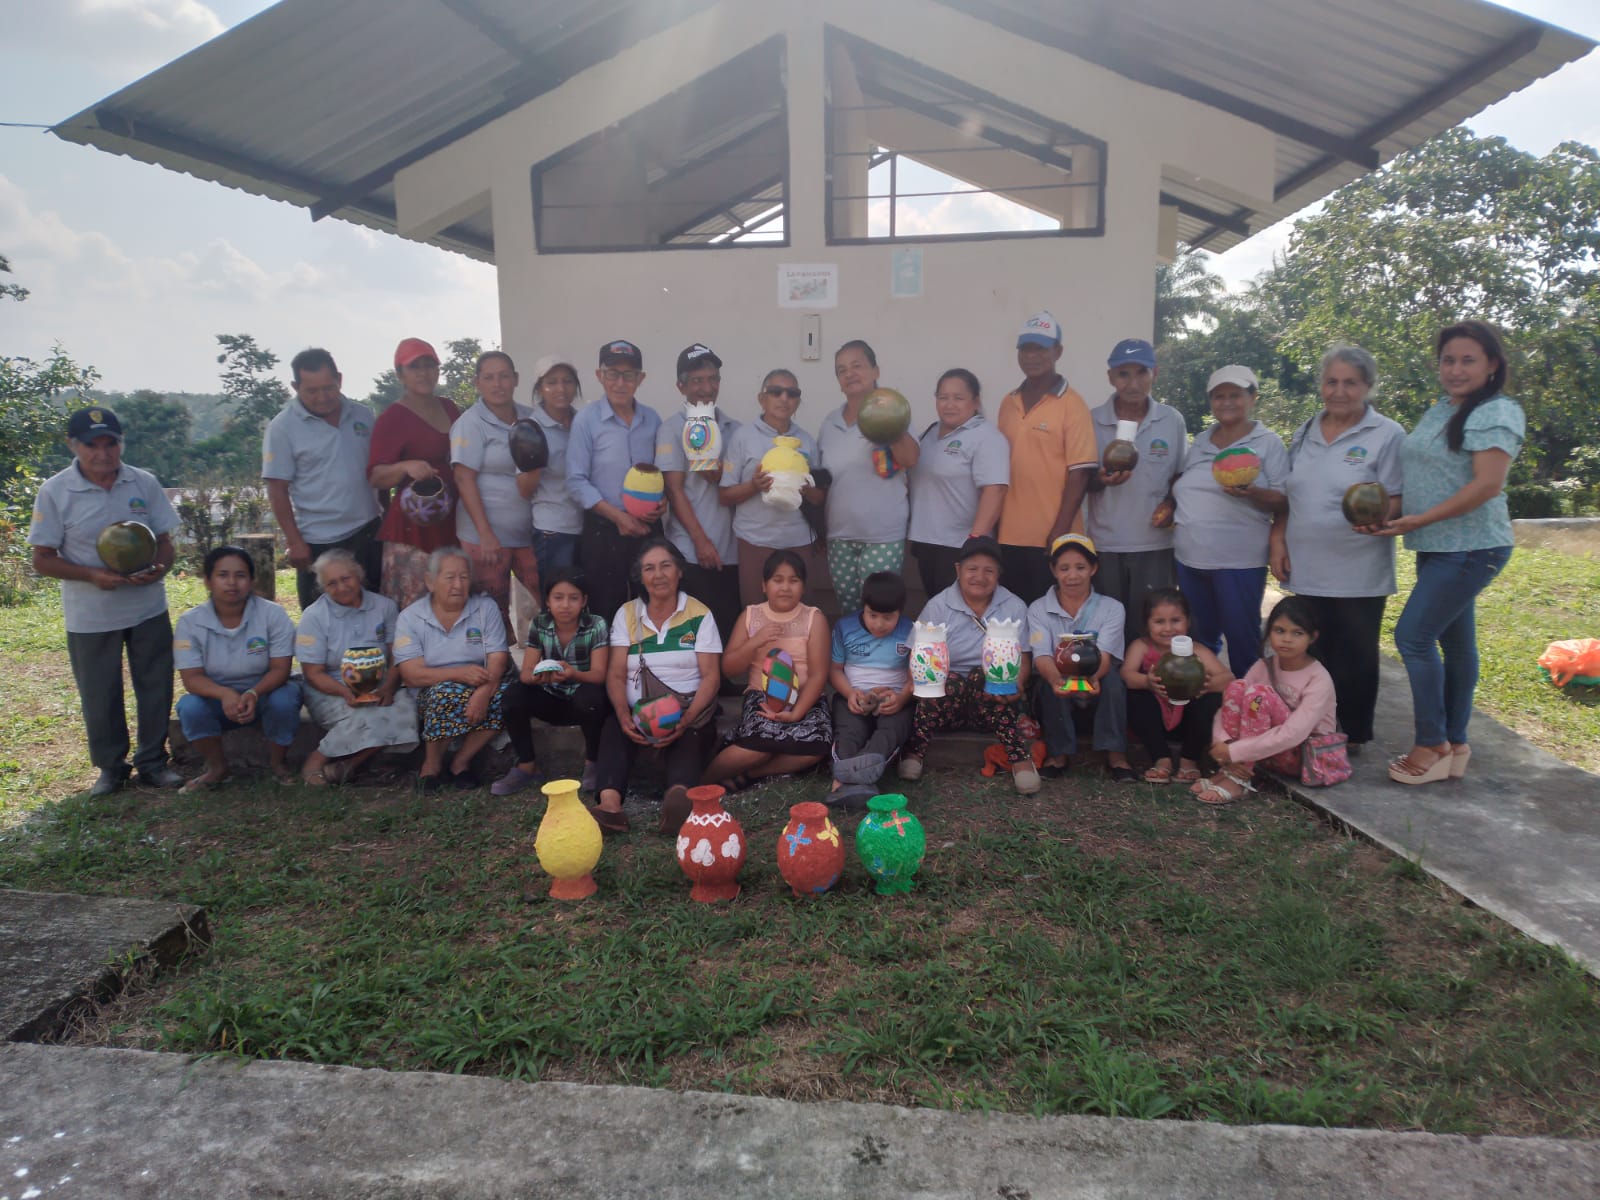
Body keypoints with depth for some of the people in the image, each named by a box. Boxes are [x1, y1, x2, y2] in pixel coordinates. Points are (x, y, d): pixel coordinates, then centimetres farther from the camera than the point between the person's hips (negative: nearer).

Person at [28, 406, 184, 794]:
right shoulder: (55, 492, -8)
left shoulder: (145, 484, -1)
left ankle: (152, 761, 27)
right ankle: (111, 767, 28)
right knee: (99, 697, 10)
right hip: (90, 616, -2)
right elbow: (42, 559, -6)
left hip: (148, 609, 2)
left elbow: (164, 540, 4)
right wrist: (92, 575, -23)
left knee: (156, 689, 9)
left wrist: (159, 569, -19)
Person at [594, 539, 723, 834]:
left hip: (689, 714, -1)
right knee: (614, 728, -32)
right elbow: (616, 674, 2)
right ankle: (610, 803, -53)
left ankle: (679, 795, -64)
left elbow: (711, 677, -3)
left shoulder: (699, 615, 4)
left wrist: (685, 720, -20)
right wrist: (624, 716, -19)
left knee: (687, 740, -35)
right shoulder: (627, 614, 10)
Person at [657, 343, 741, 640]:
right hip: (690, 551, -4)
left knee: (730, 628, 7)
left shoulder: (734, 429, 11)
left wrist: (720, 477, -10)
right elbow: (674, 490, -5)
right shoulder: (673, 428, -1)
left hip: (731, 551, 4)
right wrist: (701, 541, -11)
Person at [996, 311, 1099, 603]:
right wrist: (993, 523, 10)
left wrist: (1060, 532, -14)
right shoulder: (1008, 403, 10)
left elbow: (1079, 474, -10)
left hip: (1051, 537, -5)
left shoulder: (1072, 405, -6)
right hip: (1010, 535, 5)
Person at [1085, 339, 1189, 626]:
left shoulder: (1172, 420, 2)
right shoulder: (1093, 421, 0)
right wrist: (1100, 480, -18)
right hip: (1104, 544, 0)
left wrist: (1172, 503, -8)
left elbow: (1182, 474, 12)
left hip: (1156, 544, 0)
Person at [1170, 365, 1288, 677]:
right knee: (1199, 639, 15)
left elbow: (1283, 501, -7)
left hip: (1239, 561, -5)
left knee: (1242, 639, 2)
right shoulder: (1200, 442, 13)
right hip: (1190, 558, 5)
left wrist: (1251, 492, -25)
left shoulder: (1268, 443, -2)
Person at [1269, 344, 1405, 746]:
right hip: (1307, 570, 5)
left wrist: (1377, 517, -30)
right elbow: (1286, 495, 16)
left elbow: (1399, 499, -9)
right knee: (1312, 656, 12)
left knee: (1354, 660, 4)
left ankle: (1352, 737, 18)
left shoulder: (1387, 435, -5)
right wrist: (1277, 539, 5)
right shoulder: (1304, 434, 12)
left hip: (1358, 574, -5)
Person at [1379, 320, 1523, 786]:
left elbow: (1486, 485, -21)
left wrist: (1421, 520, -20)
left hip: (1470, 549, -9)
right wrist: (1395, 513, 4)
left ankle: (1432, 745, 0)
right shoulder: (1440, 411, 14)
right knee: (1455, 643, 13)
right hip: (1437, 547, 9)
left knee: (1413, 636, -12)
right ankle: (1454, 745, 22)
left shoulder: (1497, 413, -12)